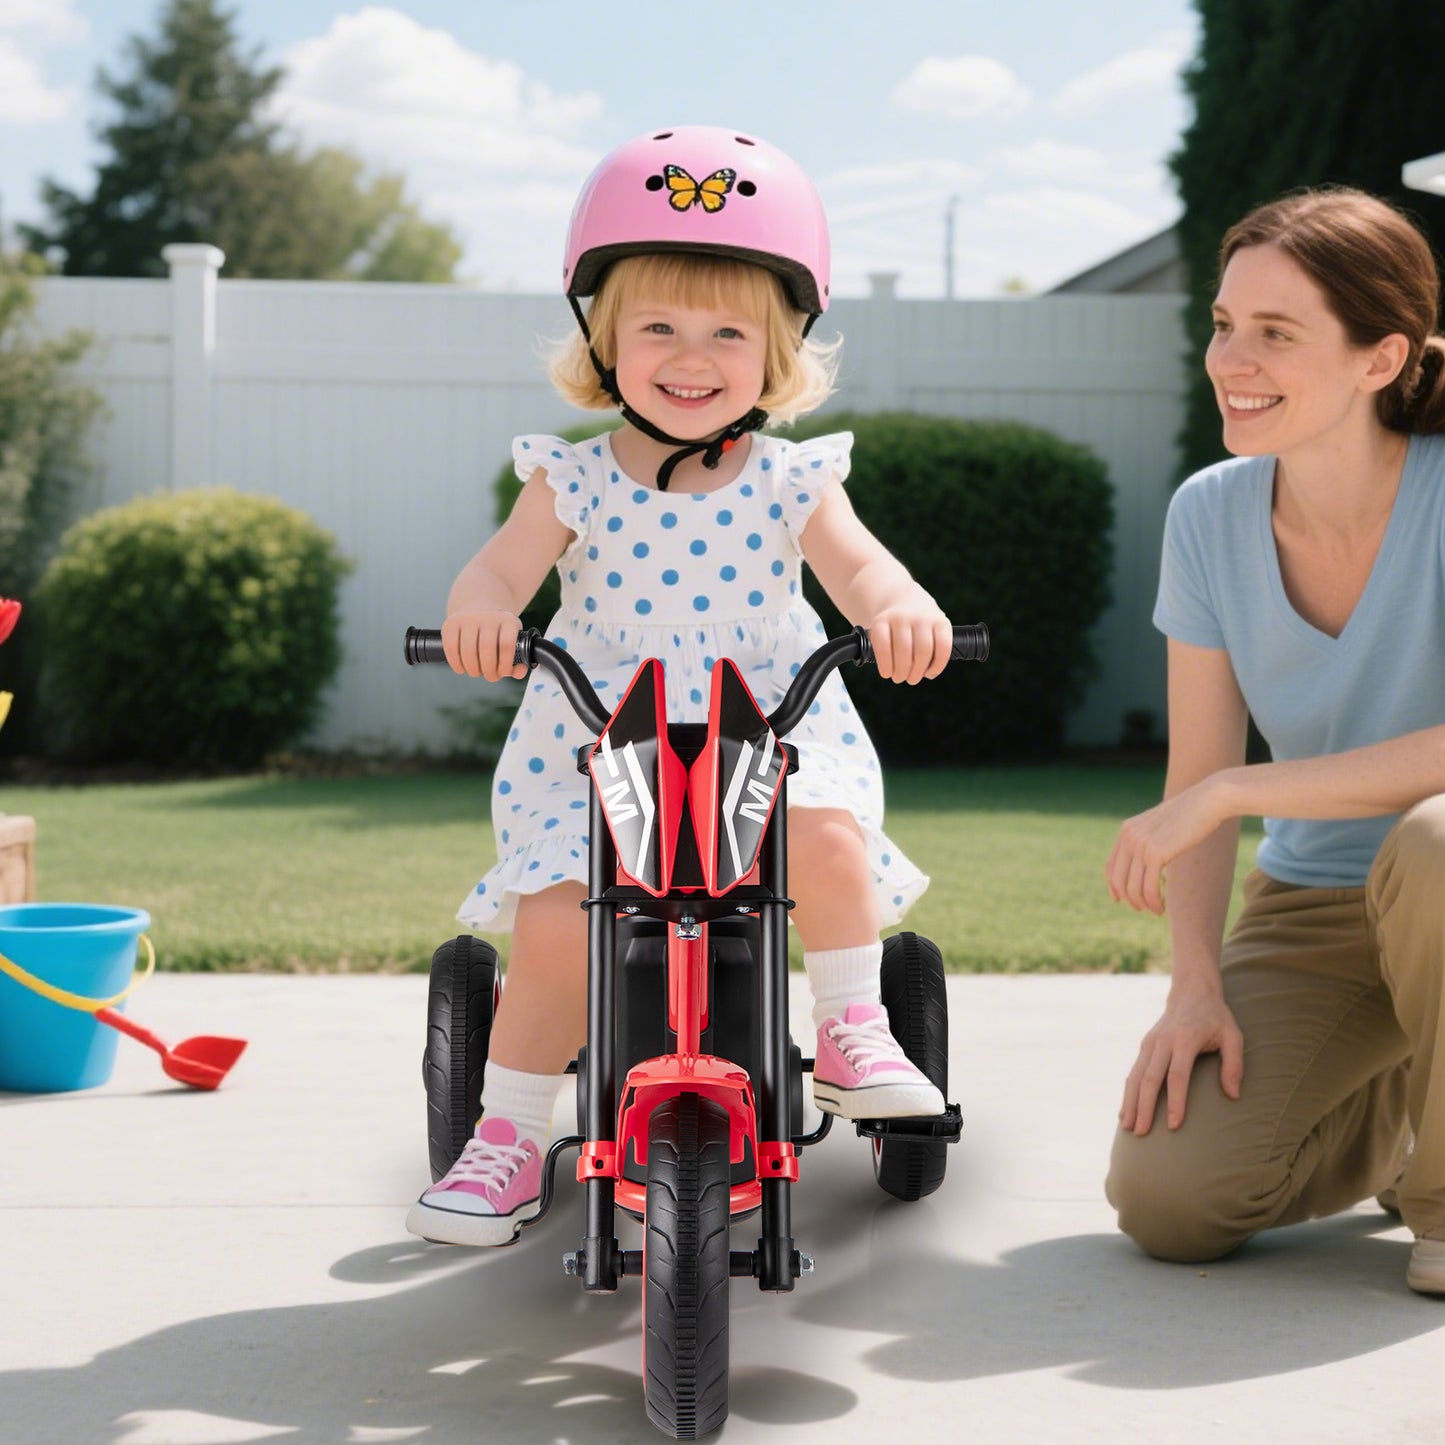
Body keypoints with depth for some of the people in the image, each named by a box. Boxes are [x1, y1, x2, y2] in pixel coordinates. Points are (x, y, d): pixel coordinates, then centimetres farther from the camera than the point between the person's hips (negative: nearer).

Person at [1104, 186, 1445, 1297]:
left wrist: (1228, 795, -29)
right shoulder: (1211, 516, -5)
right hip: (1311, 912, 4)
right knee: (1166, 1197, -14)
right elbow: (1198, 778, -2)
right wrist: (1197, 984, -12)